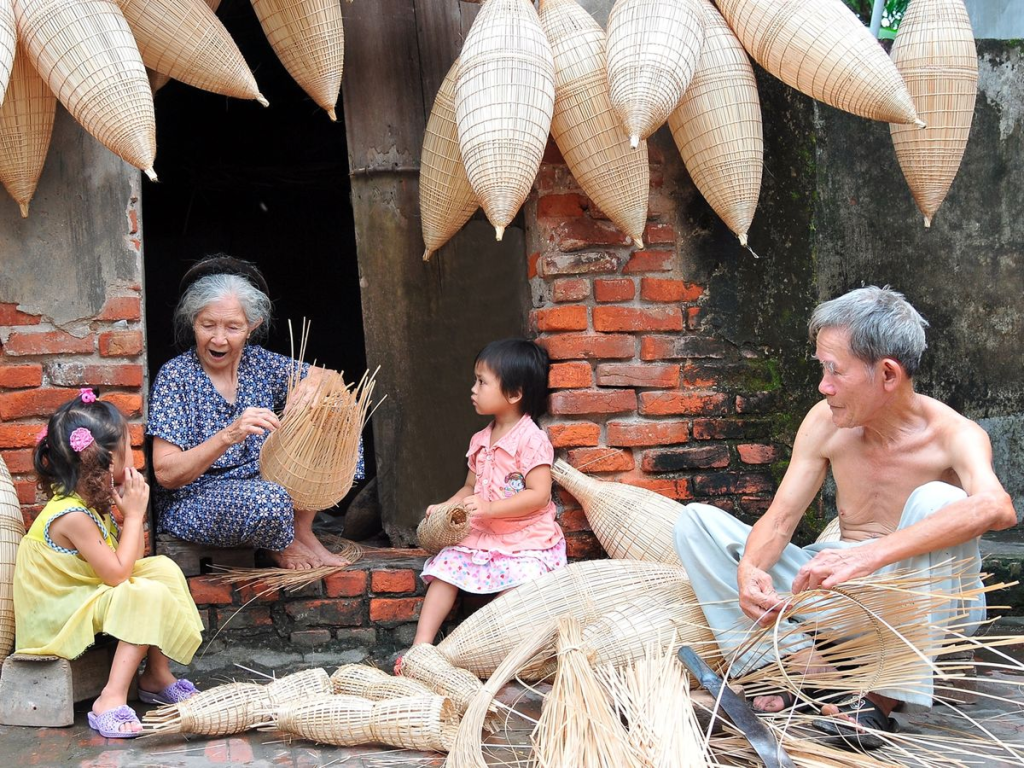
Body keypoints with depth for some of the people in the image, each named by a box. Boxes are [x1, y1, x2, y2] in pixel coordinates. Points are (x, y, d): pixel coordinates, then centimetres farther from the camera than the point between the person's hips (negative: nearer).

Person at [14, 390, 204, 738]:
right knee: (145, 596, -26)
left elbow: (131, 560, 7)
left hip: (84, 596, 10)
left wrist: (131, 512, -6)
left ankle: (158, 675, 4)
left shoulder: (92, 501, 3)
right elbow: (118, 574, -26)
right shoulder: (72, 516, -27)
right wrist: (134, 514, -19)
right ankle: (111, 701, -26)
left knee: (162, 569, 1)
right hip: (54, 616, -10)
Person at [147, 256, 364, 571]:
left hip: (263, 482, 6)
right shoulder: (175, 376, -12)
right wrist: (229, 435, -33)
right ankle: (279, 547, -2)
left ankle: (302, 530, 0)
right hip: (192, 502, -6)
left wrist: (311, 385, -19)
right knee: (268, 498, -37)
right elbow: (166, 473, -19)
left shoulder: (259, 362, 2)